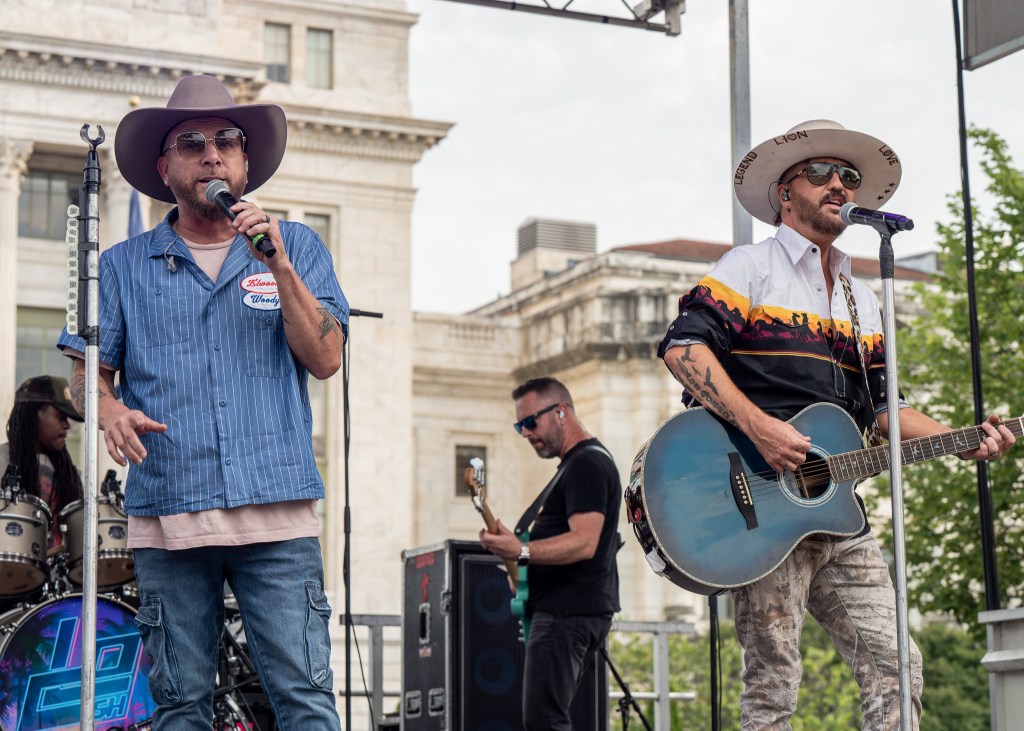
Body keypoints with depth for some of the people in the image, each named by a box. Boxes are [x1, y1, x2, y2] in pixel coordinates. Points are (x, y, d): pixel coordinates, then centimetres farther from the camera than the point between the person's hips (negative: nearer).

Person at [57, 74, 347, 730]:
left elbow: (326, 358, 3)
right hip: (167, 516, 1)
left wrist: (278, 267, -8)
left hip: (278, 508, -1)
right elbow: (87, 374, 12)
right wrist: (111, 410, -11)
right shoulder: (124, 267, 14)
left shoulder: (296, 247, 13)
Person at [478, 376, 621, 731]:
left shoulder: (585, 465, -14)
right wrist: (525, 570, 16)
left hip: (568, 613, -11)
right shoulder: (587, 461, 20)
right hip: (576, 609, 11)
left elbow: (584, 542, -26)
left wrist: (521, 552, -35)